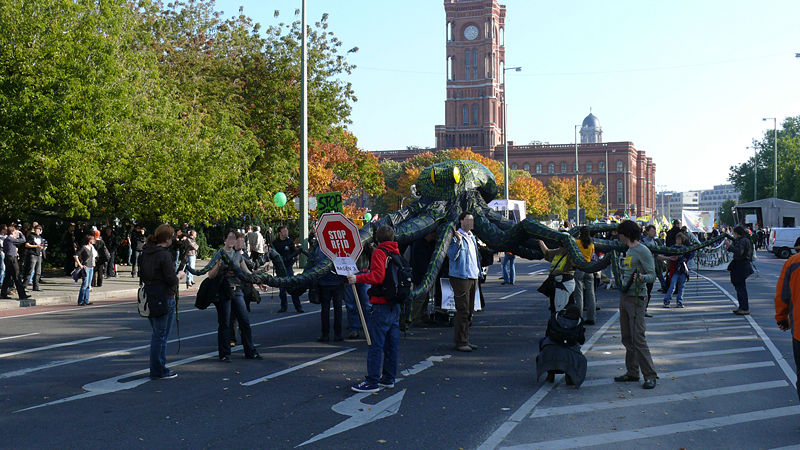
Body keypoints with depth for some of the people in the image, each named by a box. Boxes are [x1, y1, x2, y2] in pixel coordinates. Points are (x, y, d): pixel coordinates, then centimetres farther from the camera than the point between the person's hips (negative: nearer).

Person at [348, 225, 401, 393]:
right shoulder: (396, 253, 13)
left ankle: (372, 382, -3)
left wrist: (358, 278, -19)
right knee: (392, 343, 12)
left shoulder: (379, 253, -10)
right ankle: (388, 379, 19)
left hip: (381, 305, -8)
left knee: (376, 343, -5)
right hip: (395, 304, 8)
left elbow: (378, 276, -22)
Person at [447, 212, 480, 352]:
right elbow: (451, 256, -19)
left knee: (469, 311, 11)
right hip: (460, 277, -8)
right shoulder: (455, 237, -9)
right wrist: (458, 242, -30)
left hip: (473, 277, 8)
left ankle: (466, 340, 19)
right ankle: (460, 342, -2)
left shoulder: (472, 237, 17)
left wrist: (478, 272, 21)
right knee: (462, 311, -8)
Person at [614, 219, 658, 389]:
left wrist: (642, 278, -30)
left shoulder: (643, 251, -10)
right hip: (624, 297, 9)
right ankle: (632, 372, 18)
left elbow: (652, 275, -13)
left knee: (638, 337, -11)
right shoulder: (626, 250, 15)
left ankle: (650, 375, -6)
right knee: (627, 337, 10)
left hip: (636, 298, -9)